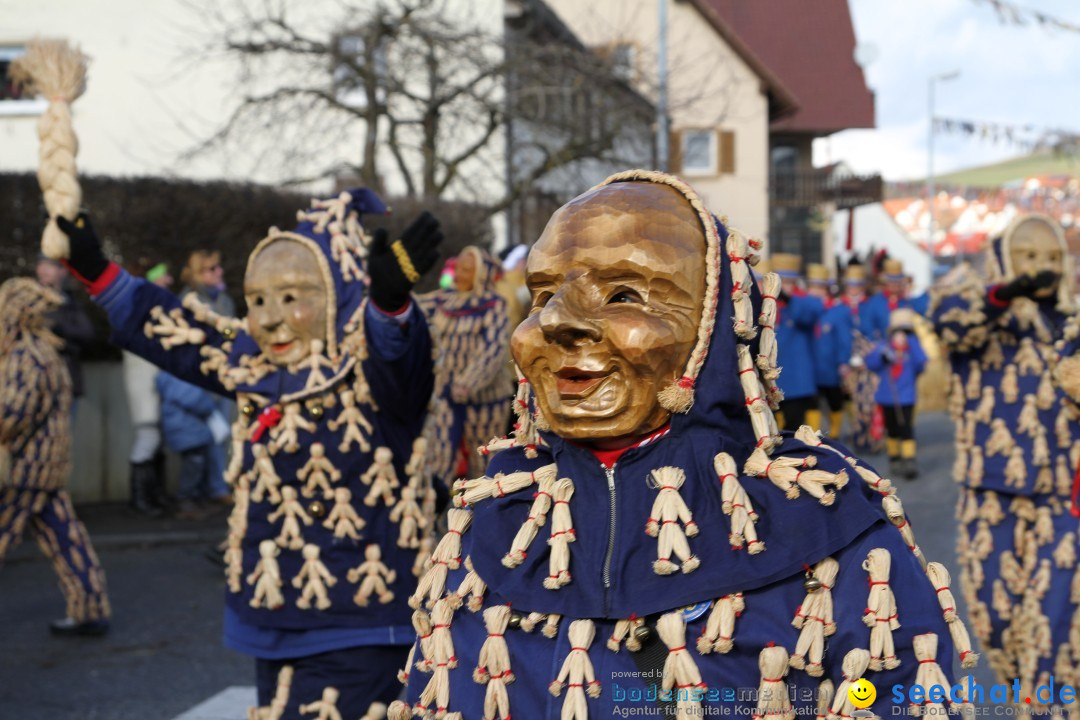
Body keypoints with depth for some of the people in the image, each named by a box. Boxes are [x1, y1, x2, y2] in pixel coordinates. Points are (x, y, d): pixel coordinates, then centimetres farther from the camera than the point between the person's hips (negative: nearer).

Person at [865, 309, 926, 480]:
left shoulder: (913, 348, 0)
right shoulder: (883, 346, 3)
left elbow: (920, 363, -19)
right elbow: (871, 364, -5)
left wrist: (911, 341, -19)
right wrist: (881, 355, -23)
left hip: (906, 397, -3)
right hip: (886, 396, 3)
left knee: (906, 428, -12)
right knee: (891, 430, 12)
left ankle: (909, 461, -12)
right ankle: (894, 459, 25)